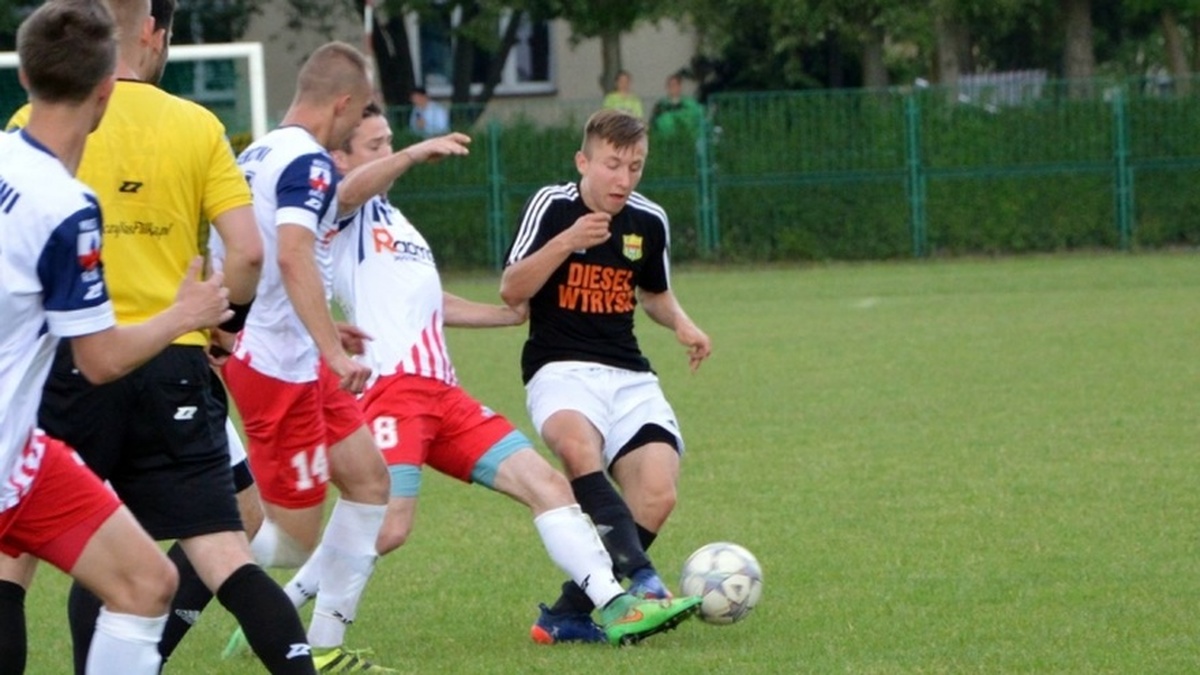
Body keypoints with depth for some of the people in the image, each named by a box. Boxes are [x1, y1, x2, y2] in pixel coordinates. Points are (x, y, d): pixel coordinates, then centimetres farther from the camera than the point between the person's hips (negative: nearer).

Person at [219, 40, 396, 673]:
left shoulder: (256, 154, 12)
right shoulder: (309, 162, -16)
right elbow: (294, 256, -32)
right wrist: (332, 351, -37)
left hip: (290, 359, 10)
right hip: (281, 367, -10)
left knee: (368, 479, 14)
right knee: (294, 537, -5)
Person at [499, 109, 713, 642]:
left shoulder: (649, 221, 8)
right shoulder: (553, 206, -4)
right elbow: (511, 290, -9)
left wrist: (681, 323, 5)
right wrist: (566, 242, -21)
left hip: (629, 376, 4)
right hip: (560, 367, -4)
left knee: (658, 492, -17)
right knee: (578, 443, -39)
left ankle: (572, 611, -5)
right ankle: (639, 576, -43)